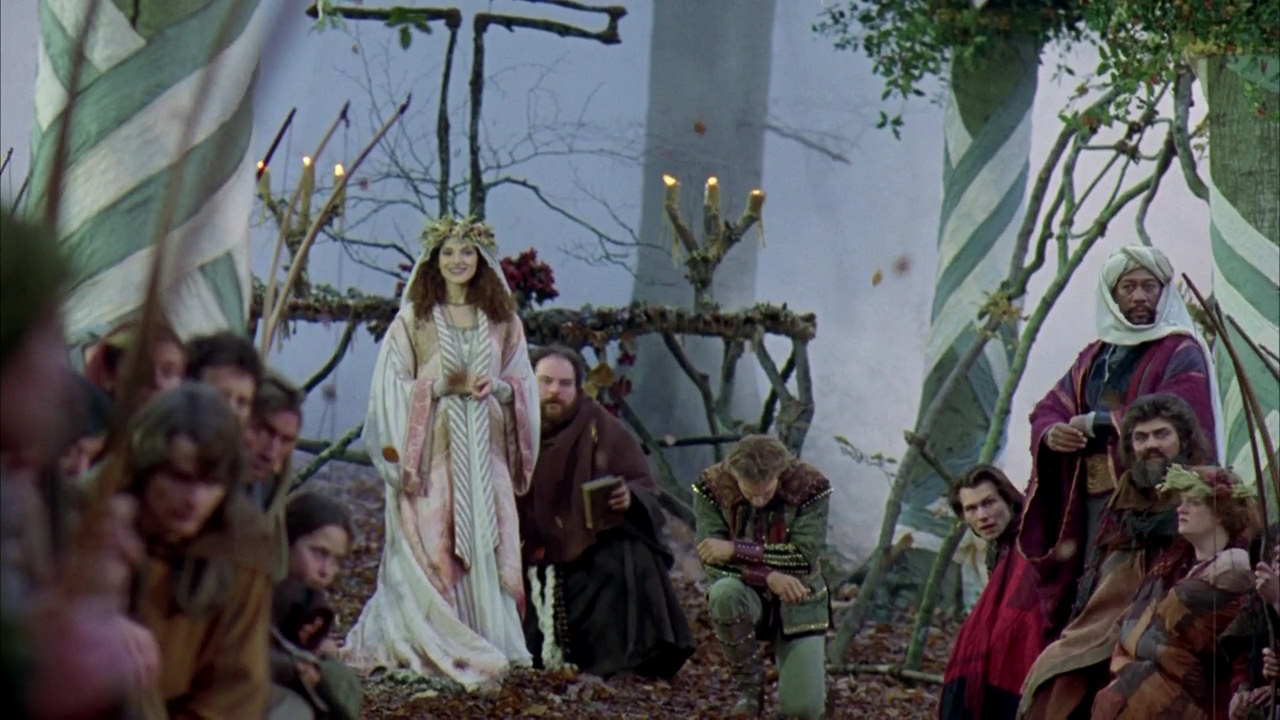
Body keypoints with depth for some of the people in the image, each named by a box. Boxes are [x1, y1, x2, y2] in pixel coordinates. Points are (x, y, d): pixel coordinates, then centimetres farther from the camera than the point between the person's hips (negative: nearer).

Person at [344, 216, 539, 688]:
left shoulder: (501, 320, 12)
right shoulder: (413, 318, 4)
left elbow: (522, 382, 15)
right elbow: (392, 384, 1)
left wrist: (496, 387, -6)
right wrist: (442, 387, -12)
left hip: (484, 450, 3)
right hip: (432, 449, -3)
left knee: (488, 542, -3)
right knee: (431, 546, -8)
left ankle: (491, 642, 1)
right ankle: (431, 643, -5)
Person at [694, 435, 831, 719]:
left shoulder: (810, 486, -17)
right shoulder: (712, 487, -15)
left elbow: (805, 557, -23)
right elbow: (711, 559, -18)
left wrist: (736, 550, -29)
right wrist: (767, 576, -32)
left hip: (798, 602, 0)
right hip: (750, 595, 0)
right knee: (724, 593, -38)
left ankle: (798, 660, 26)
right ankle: (750, 684, -13)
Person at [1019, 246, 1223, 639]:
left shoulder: (1181, 353, 0)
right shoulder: (1094, 357, 22)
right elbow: (1048, 410, 17)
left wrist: (1096, 423, -9)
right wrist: (1050, 434, -9)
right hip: (1093, 501, 7)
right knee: (1087, 604, 2)